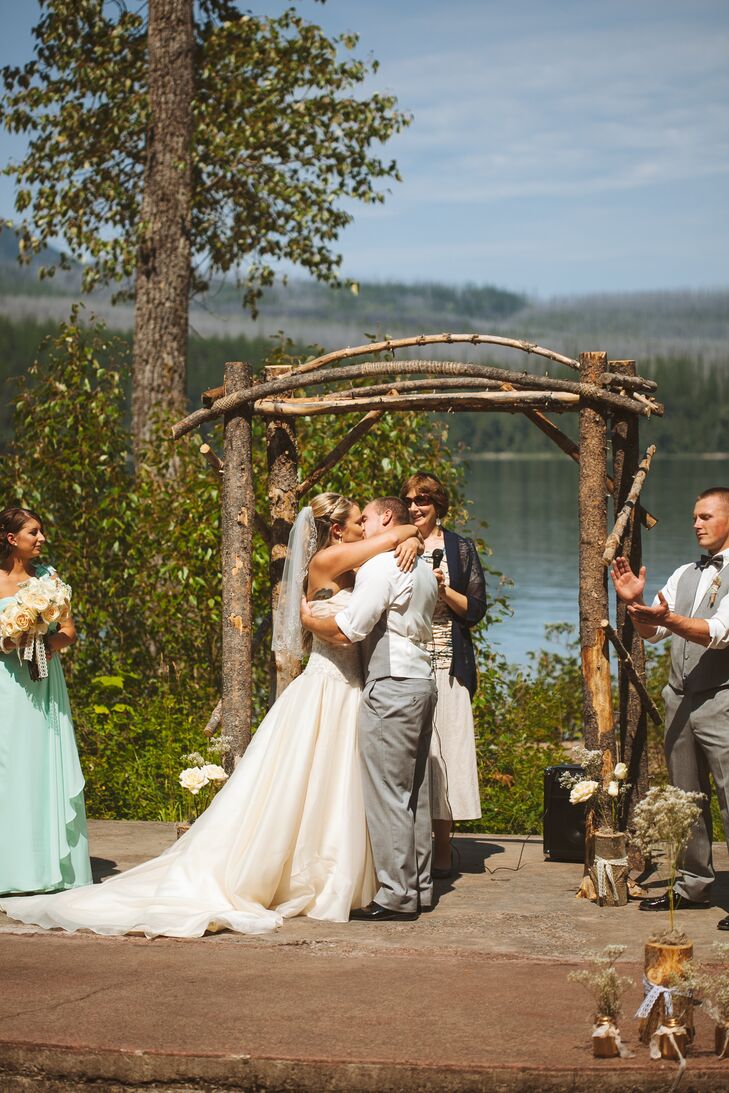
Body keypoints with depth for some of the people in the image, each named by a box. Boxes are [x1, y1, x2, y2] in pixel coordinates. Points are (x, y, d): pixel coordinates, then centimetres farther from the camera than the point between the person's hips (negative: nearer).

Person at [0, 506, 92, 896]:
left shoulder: (47, 575, 12)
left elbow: (69, 630, 11)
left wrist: (51, 643, -9)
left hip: (45, 684, 4)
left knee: (48, 768, 0)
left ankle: (51, 867, 4)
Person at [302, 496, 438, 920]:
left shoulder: (380, 565, -11)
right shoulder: (423, 569, 18)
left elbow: (345, 633, -15)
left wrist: (309, 619, 3)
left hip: (392, 686, -10)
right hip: (422, 681, 10)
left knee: (388, 793, -7)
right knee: (415, 792, 13)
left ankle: (396, 896, -6)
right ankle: (419, 887, 18)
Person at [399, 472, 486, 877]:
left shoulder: (460, 548, 9)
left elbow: (476, 609, 6)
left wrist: (444, 591, -8)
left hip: (447, 665, -1)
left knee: (443, 749, -3)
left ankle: (442, 851, 2)